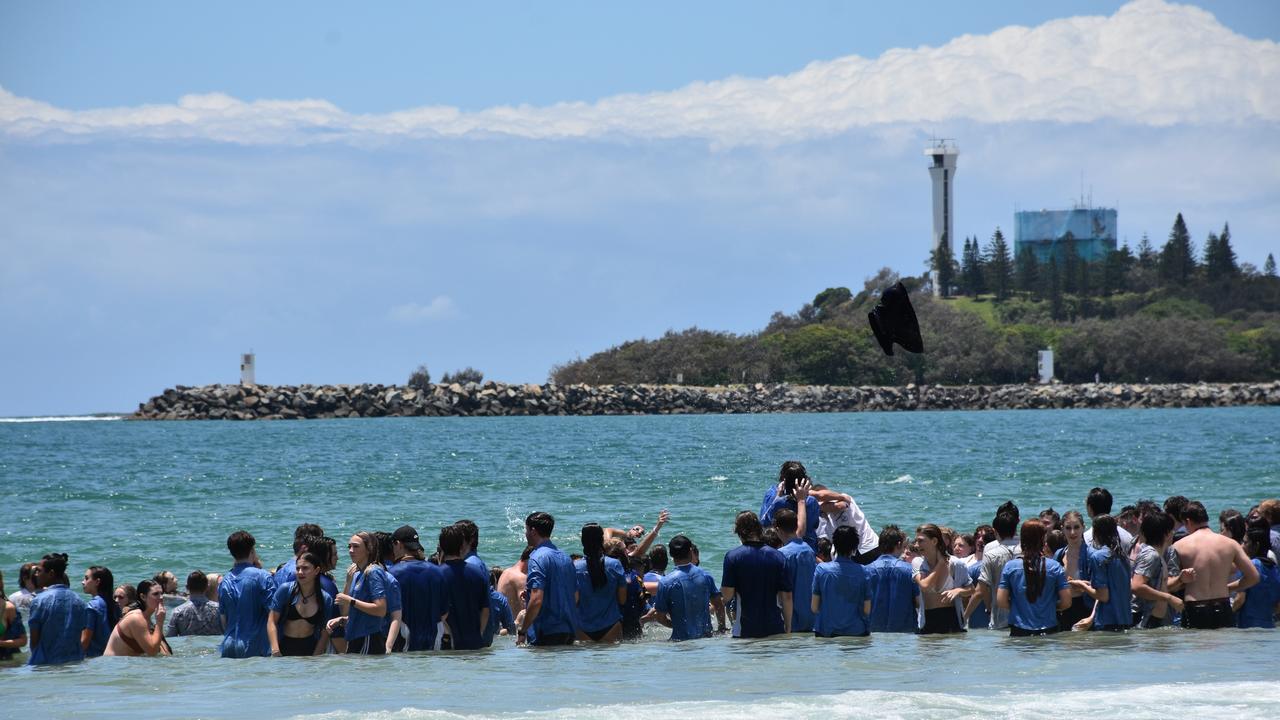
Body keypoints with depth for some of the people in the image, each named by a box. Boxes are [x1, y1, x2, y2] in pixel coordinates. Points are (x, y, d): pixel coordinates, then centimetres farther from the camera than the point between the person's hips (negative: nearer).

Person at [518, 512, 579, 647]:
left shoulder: (537, 558, -12)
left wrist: (522, 631, -15)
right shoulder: (565, 557, 15)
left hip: (546, 632, -8)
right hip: (570, 630, 8)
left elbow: (537, 600, -20)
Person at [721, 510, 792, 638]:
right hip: (775, 629, 2)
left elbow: (727, 595, -9)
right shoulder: (778, 557, 1)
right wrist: (788, 628, 10)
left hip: (745, 631, -2)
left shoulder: (732, 557, -6)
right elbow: (787, 596, 1)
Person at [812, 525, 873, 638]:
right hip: (857, 632, 0)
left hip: (827, 632, 0)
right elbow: (867, 610, -2)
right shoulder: (863, 572, -6)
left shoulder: (821, 569, -7)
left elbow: (814, 607, -2)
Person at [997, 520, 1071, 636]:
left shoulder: (1010, 567, -3)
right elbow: (1066, 602, -3)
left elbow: (1001, 601, -4)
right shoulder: (1055, 567, -4)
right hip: (1048, 631, 0)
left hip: (1018, 631, 0)